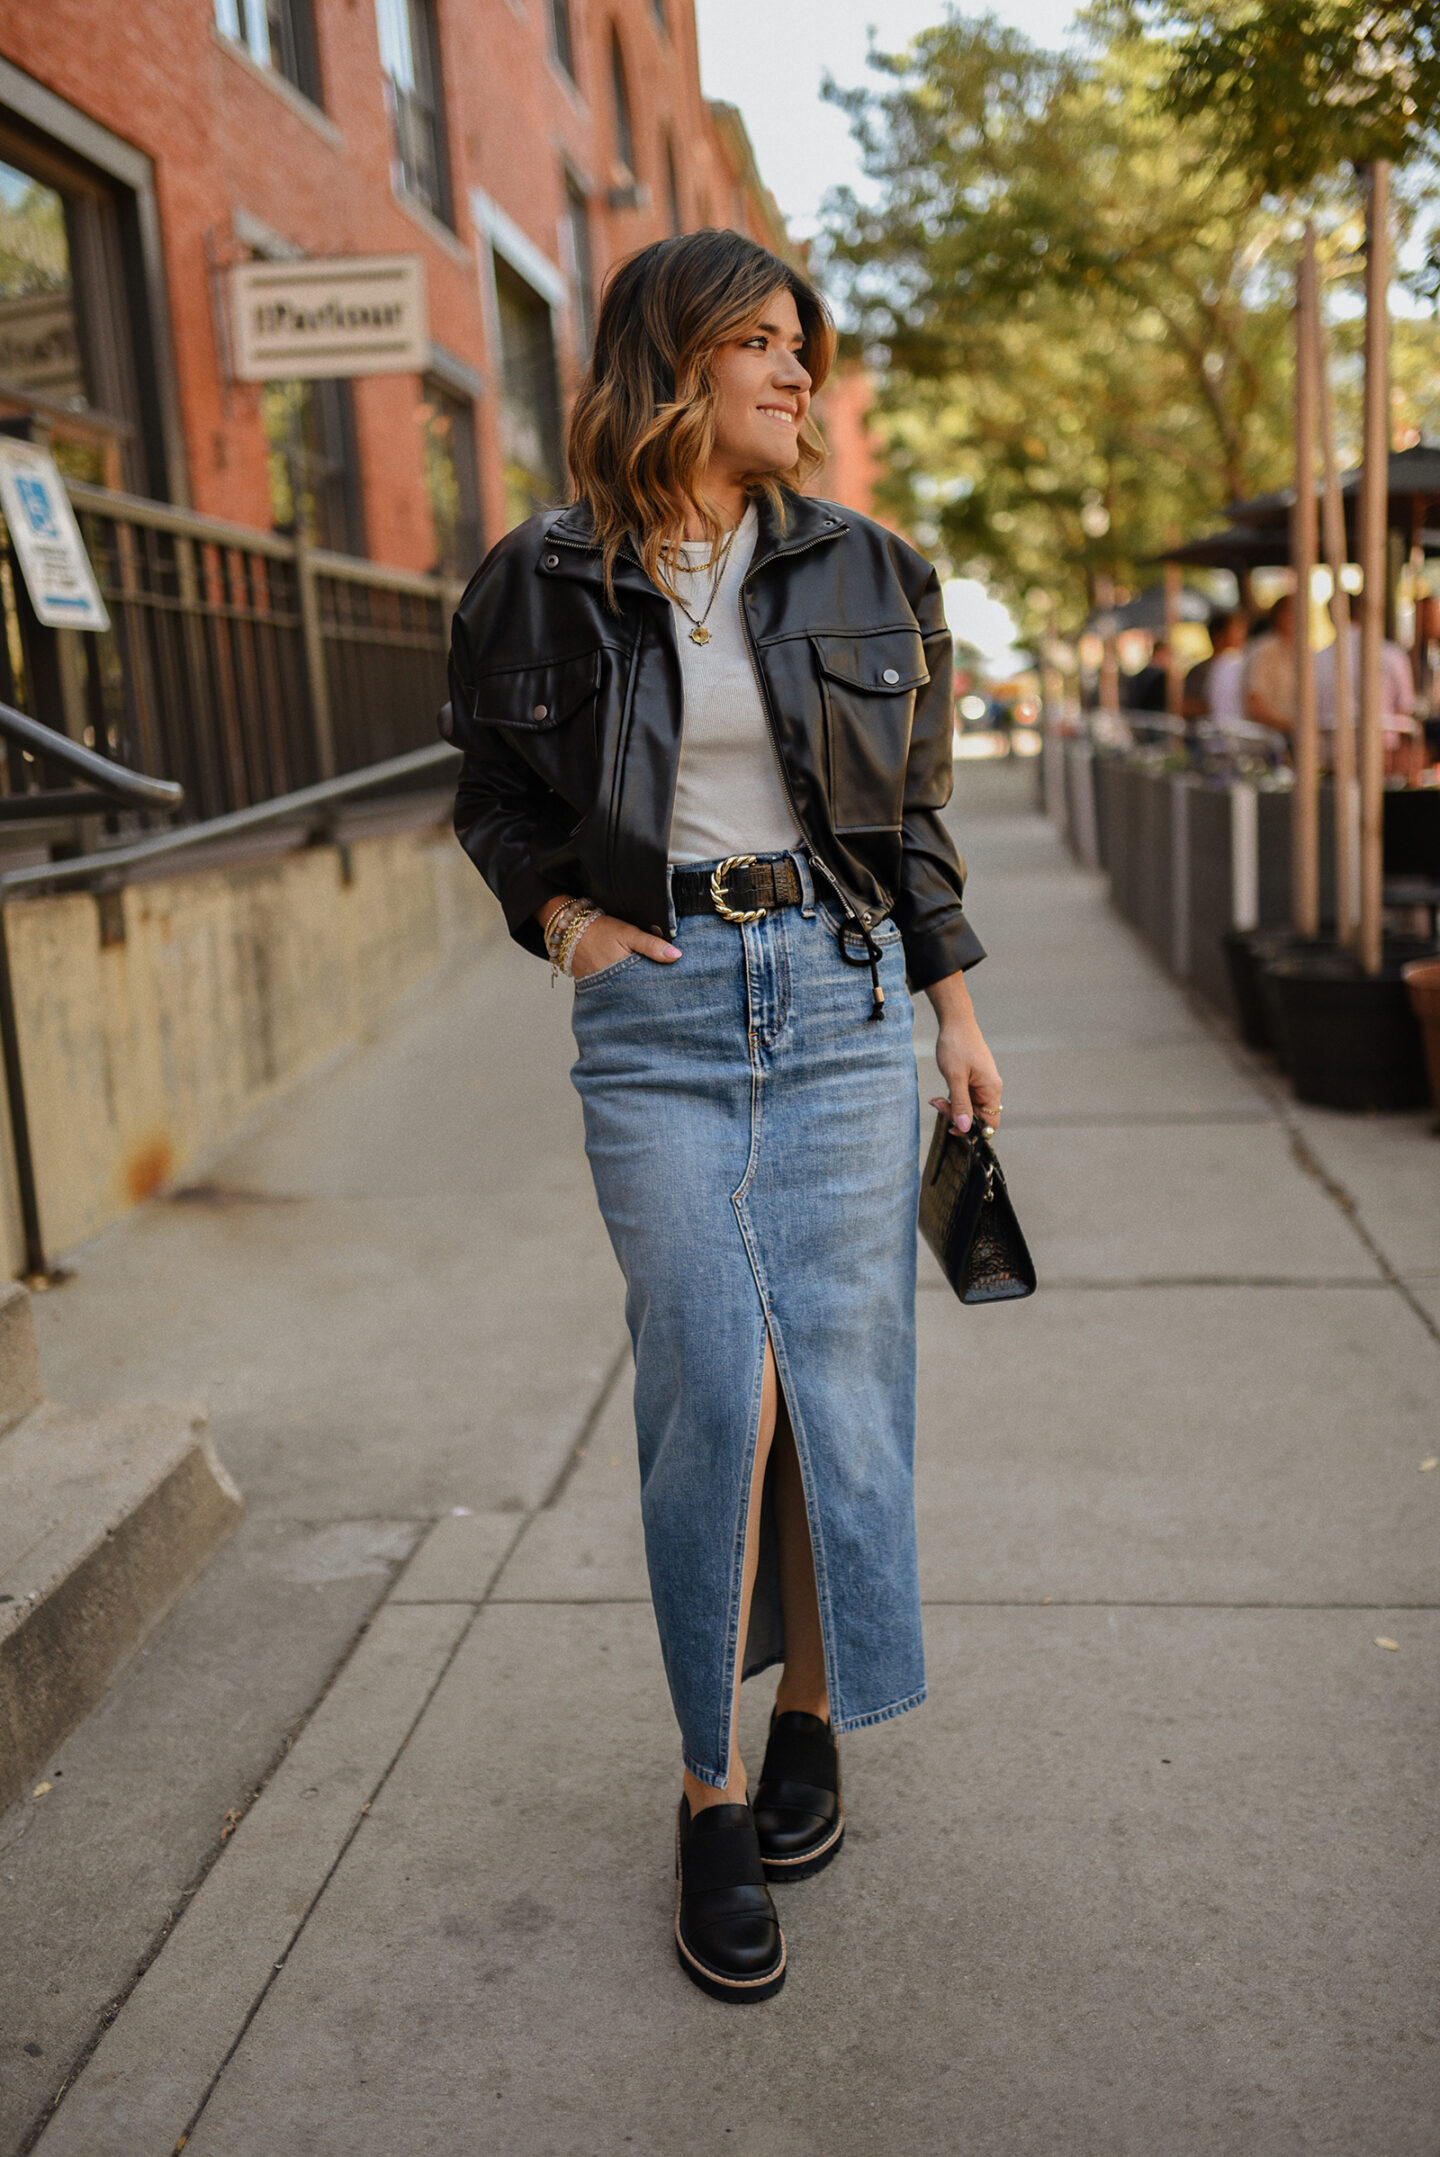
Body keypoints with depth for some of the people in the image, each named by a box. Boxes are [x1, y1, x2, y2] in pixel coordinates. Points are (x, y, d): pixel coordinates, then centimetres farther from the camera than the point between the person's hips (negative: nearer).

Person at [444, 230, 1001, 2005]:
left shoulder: (865, 574, 7)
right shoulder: (544, 585, 2)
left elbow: (913, 809, 12)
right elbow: (492, 788, 15)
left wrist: (958, 1013, 11)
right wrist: (556, 909, -3)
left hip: (842, 992, 2)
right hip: (655, 1010, -1)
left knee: (837, 1366, 2)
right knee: (716, 1382, -6)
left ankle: (814, 1710, 25)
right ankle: (713, 1793, 10)